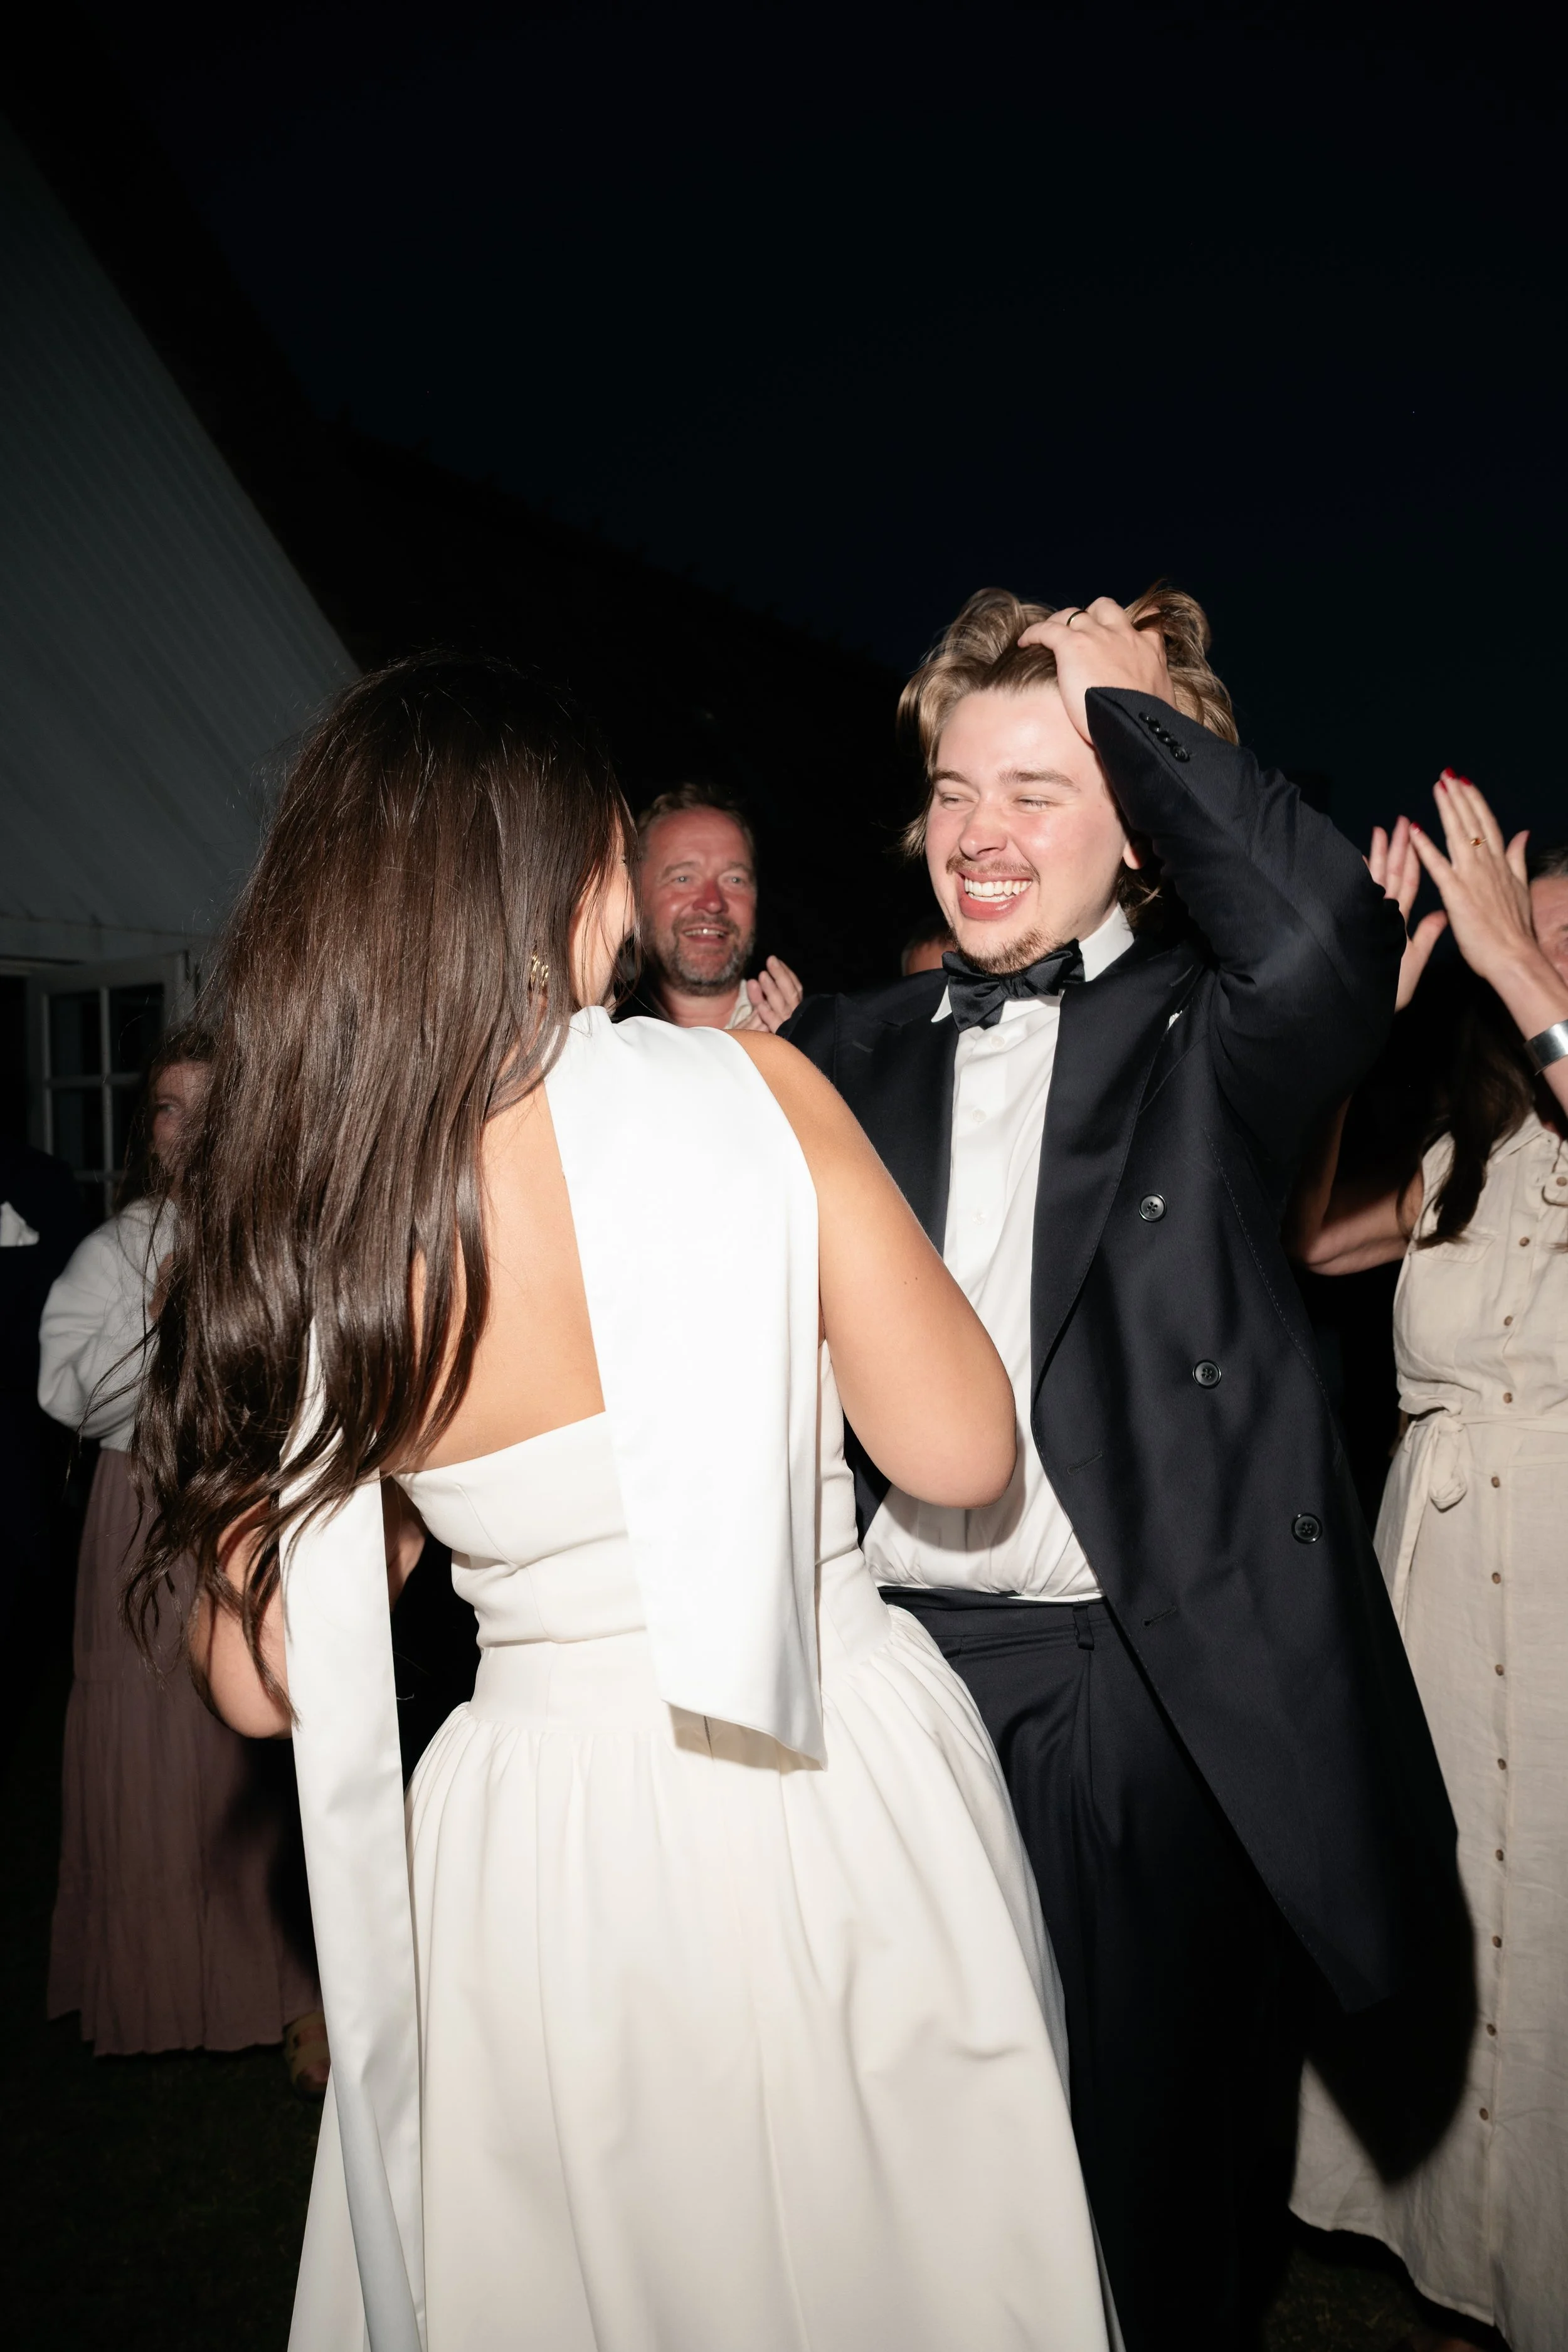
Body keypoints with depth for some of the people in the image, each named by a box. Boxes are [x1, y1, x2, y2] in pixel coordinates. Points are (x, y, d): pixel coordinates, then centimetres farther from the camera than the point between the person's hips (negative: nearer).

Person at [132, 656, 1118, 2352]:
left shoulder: (277, 1219, -10)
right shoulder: (745, 1086, -16)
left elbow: (259, 1680, -1)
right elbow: (965, 1453, -8)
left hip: (539, 1854, 2)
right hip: (842, 1809, -1)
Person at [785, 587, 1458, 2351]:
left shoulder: (1208, 1029, -2)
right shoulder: (853, 1053, 9)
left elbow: (1331, 942, -24)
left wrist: (1133, 700, -15)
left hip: (1149, 1690, -3)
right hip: (893, 1671, 3)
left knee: (1149, 2161, 15)